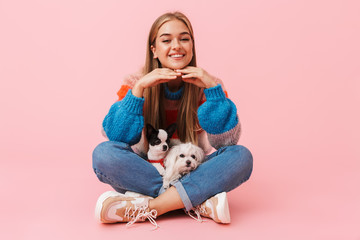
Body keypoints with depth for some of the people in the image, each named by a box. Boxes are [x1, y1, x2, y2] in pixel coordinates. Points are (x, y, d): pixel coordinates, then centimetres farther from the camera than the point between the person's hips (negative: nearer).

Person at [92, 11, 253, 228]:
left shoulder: (207, 86, -4)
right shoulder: (137, 84, -4)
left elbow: (225, 141, -16)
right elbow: (119, 137, -17)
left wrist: (213, 87, -24)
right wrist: (139, 88, -26)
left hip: (194, 175, 1)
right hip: (147, 174, 0)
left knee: (241, 156, -25)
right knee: (104, 153, -27)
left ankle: (147, 207, -28)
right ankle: (201, 204, -27)